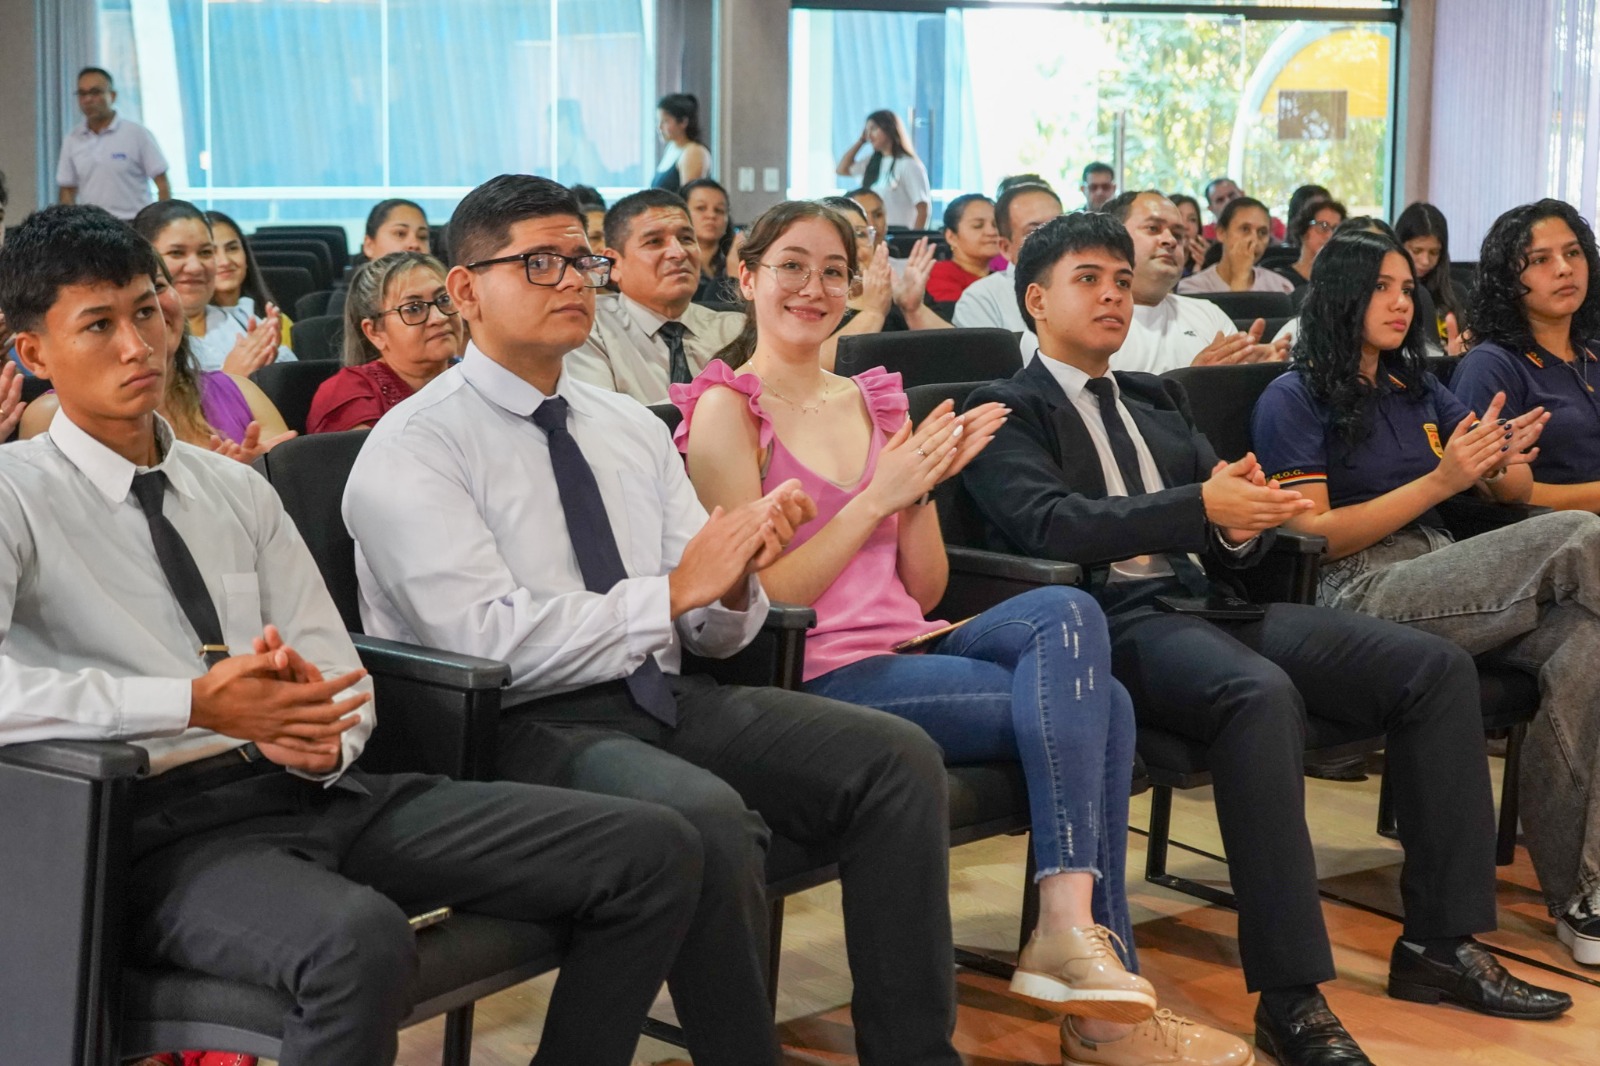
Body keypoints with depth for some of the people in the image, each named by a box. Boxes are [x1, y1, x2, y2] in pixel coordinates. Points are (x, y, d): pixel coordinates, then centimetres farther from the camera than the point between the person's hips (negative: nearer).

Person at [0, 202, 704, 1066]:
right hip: (170, 822, -6)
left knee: (655, 852, -9)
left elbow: (341, 680, 14)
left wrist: (322, 740, -9)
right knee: (360, 941, -40)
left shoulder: (239, 492, 19)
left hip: (319, 791, 6)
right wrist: (196, 704, -21)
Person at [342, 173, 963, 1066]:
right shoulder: (415, 448, -6)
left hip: (663, 700, 7)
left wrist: (737, 580, -13)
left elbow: (715, 631, 11)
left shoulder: (633, 428, 15)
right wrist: (673, 591, -20)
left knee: (899, 757, -12)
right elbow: (491, 640, -19)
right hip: (522, 728, -7)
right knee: (707, 816, -35)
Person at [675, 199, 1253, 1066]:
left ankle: (1073, 931, -22)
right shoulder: (727, 410, -1)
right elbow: (751, 601, -10)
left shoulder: (872, 401, 17)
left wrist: (922, 488, -2)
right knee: (1087, 704, -20)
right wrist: (876, 496, -13)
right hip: (819, 680, -6)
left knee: (1067, 613, -22)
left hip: (910, 651, 6)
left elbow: (923, 590, 15)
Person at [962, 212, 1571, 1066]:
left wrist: (1245, 521, -9)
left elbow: (1229, 549, 17)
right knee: (1262, 694, -38)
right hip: (1109, 623, -7)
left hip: (1207, 603, 7)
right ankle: (1291, 996, -34)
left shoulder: (1156, 399, 25)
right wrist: (1200, 506, -22)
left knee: (1437, 667, -9)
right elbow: (1048, 525, -15)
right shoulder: (1004, 410, 4)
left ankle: (1439, 941, -3)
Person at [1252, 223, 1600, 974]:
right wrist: (1440, 482, -11)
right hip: (1361, 593, -6)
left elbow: (1512, 491, 25)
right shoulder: (1295, 401, 5)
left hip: (1443, 581, 6)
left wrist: (1504, 459, -1)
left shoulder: (1418, 393, 25)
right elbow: (1314, 535, -5)